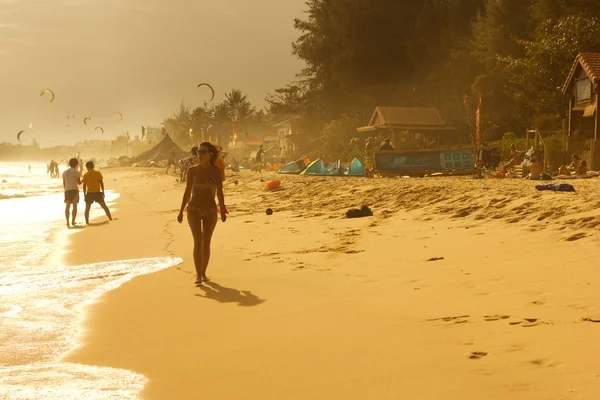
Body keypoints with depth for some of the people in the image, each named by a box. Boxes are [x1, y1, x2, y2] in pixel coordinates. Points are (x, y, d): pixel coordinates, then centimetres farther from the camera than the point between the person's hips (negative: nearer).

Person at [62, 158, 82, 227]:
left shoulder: (64, 172, 10)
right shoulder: (77, 172, -3)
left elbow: (64, 184, 10)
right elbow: (79, 183, 0)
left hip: (67, 191, 3)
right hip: (75, 190, -3)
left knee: (67, 206, 1)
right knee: (75, 206, 4)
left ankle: (67, 221, -10)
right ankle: (73, 221, 0)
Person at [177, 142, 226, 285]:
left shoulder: (216, 171, 2)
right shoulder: (192, 170, 2)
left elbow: (219, 192, 4)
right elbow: (187, 191, 5)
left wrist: (222, 210, -3)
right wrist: (181, 211, 2)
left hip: (210, 210, 1)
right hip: (194, 209, -1)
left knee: (206, 242, 6)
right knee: (198, 241, -11)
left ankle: (203, 273, 17)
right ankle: (198, 274, -11)